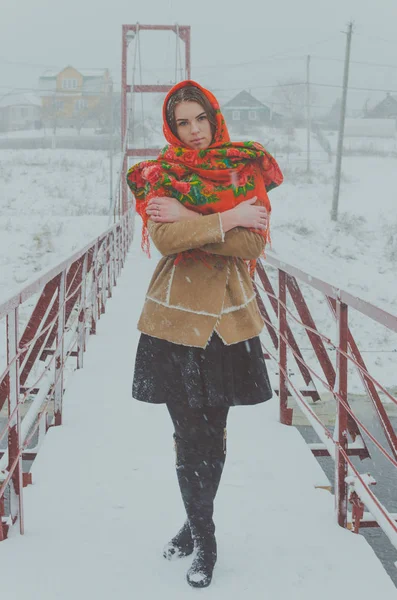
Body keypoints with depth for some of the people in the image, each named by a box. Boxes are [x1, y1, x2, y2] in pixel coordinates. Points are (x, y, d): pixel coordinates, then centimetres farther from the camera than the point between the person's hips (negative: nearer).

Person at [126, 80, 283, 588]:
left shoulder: (246, 169, 2)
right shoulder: (159, 175, 1)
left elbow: (253, 244, -12)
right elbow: (164, 239, -17)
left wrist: (189, 219, -16)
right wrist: (227, 220, -17)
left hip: (228, 316, 1)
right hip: (176, 317, -1)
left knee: (214, 431, 9)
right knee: (189, 434, 2)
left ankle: (199, 522, 30)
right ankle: (203, 539, 19)